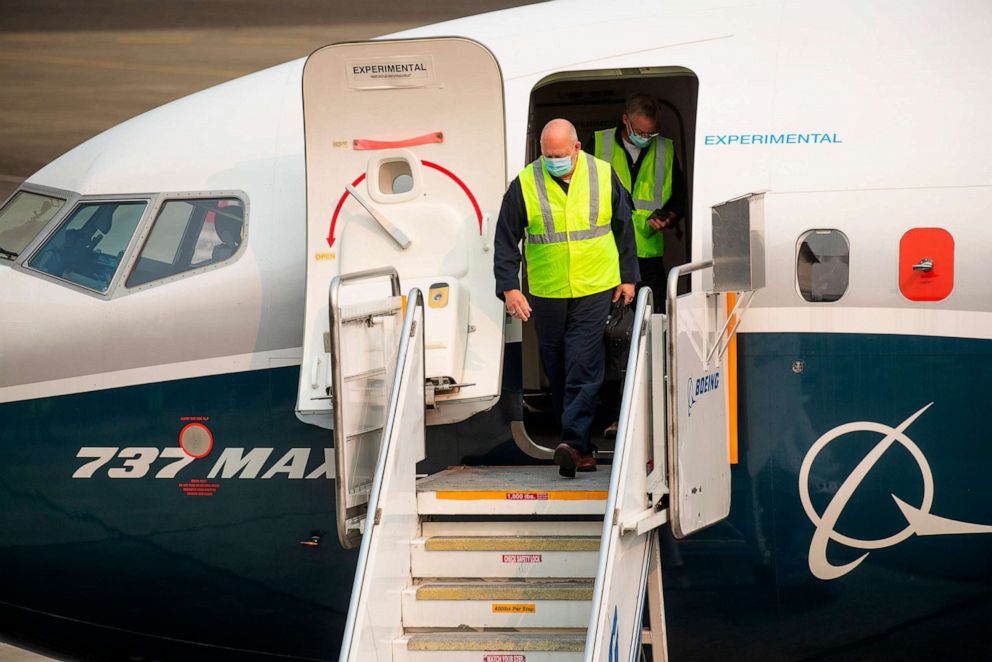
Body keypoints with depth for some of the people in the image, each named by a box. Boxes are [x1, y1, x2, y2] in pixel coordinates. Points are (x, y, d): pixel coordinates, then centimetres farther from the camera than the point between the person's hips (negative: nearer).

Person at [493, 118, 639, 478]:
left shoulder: (604, 175, 0)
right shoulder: (524, 184, -5)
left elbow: (623, 228, 12)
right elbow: (506, 240, 0)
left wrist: (628, 277, 12)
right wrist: (508, 287, -8)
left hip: (595, 290, -1)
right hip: (546, 294, 1)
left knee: (583, 367, -11)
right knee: (557, 371, 7)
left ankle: (573, 441, -15)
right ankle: (580, 448, 17)